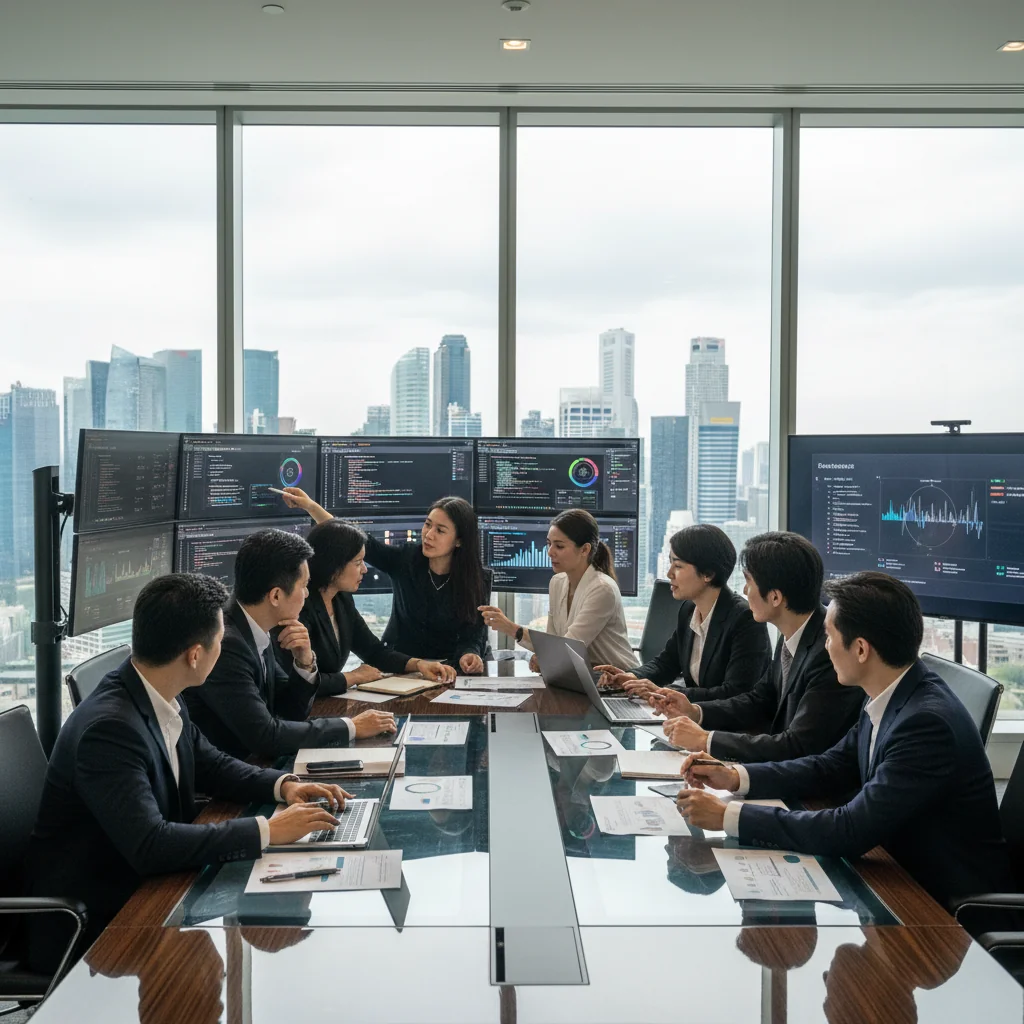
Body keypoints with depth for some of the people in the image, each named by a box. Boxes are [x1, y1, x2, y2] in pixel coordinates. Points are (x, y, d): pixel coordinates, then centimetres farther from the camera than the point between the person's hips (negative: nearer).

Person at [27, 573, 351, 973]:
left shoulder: (160, 700, -2)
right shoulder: (109, 728, -27)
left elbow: (210, 764, 13)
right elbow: (150, 845, -33)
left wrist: (282, 785, -4)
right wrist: (267, 831, -28)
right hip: (89, 930, -8)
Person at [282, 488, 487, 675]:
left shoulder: (476, 579, -8)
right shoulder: (405, 558, -6)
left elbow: (473, 634, -9)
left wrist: (469, 655, -32)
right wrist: (311, 506, -19)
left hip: (448, 666, 1)